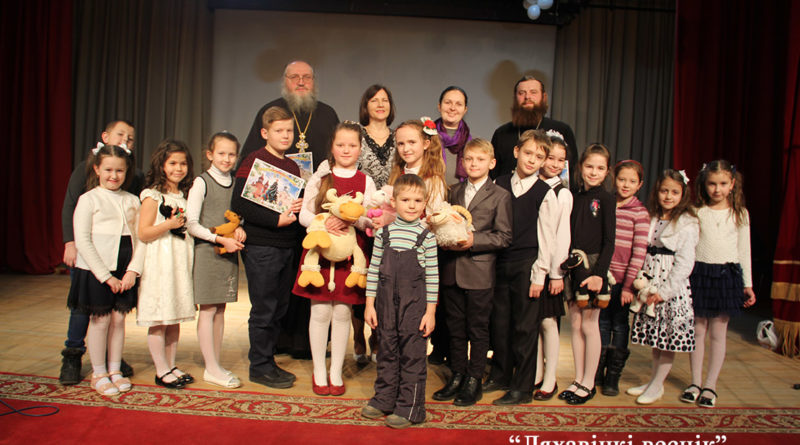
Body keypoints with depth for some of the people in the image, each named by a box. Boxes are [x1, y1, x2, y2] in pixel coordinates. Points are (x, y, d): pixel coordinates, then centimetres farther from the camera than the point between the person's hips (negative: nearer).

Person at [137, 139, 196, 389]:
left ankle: (171, 366, 21)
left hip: (182, 263, 6)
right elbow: (143, 233, -11)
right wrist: (169, 224, -21)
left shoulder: (185, 195, 15)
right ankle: (161, 371, 9)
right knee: (158, 321, -1)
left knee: (175, 319, 11)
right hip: (159, 263, -6)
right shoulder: (153, 196, -5)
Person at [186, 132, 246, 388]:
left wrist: (239, 229, -3)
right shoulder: (202, 182, -5)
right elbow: (191, 224, -9)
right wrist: (221, 240, -15)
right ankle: (212, 369, 6)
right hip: (207, 251, -5)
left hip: (229, 252, 5)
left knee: (220, 310, 9)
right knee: (208, 310, -1)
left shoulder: (235, 184, 11)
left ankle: (215, 365, 17)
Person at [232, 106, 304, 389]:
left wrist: (301, 207, 0)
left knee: (279, 309, 13)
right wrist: (277, 220, -20)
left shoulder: (293, 167, 15)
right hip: (261, 247, -7)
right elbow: (239, 205, -16)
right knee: (264, 310, 0)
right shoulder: (254, 162, -7)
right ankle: (260, 366, 14)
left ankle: (268, 362, 26)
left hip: (287, 247, 7)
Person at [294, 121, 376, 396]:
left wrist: (351, 218, -21)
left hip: (350, 253, 0)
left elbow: (370, 221, -1)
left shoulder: (365, 181, 6)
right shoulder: (319, 178, 7)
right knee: (320, 312, 3)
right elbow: (304, 215, 3)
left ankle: (336, 371, 19)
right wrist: (324, 223, -17)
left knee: (342, 312, 5)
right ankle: (319, 372, 18)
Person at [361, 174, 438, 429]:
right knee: (387, 352, 14)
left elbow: (432, 276, -3)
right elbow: (374, 270, 7)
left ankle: (409, 408, 14)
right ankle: (384, 400, 29)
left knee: (412, 355, 3)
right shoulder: (384, 233, 4)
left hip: (414, 303, -3)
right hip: (386, 302, 3)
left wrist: (430, 311, -5)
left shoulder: (427, 237, -3)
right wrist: (370, 304, 4)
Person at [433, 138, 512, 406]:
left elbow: (503, 237, -7)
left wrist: (473, 240, -17)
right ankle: (457, 376, 26)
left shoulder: (500, 196, -2)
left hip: (479, 273, -4)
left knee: (478, 329, 6)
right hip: (452, 271, 5)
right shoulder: (454, 192, 13)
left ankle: (474, 381, 19)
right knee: (455, 328, 13)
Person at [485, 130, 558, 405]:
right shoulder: (499, 184, 6)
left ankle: (522, 388, 15)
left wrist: (539, 275, -8)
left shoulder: (545, 193, -4)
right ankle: (501, 375, 30)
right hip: (500, 261, 4)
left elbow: (547, 238, -4)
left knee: (524, 327, 3)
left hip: (527, 265, -4)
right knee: (499, 323, 12)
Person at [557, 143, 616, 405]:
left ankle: (589, 383, 16)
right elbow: (566, 234, 8)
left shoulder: (605, 200, -5)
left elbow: (609, 241, -9)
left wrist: (600, 273, -18)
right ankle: (578, 380, 22)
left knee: (589, 325, 3)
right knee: (575, 323, 10)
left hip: (593, 265, -4)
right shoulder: (573, 196, 6)